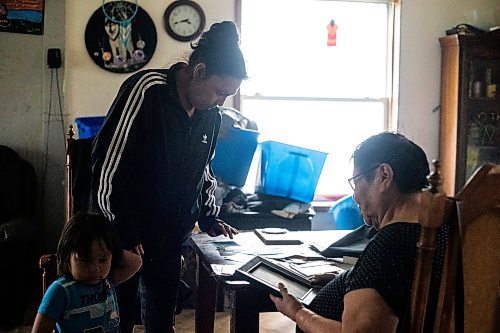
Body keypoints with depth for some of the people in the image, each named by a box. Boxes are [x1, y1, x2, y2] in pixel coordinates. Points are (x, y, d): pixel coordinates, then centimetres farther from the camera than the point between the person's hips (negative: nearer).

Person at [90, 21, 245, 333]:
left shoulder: (212, 116, 5)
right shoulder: (147, 90, -18)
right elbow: (108, 166, -19)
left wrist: (211, 218, 8)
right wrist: (125, 234, -18)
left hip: (170, 240, 6)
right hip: (123, 236, -6)